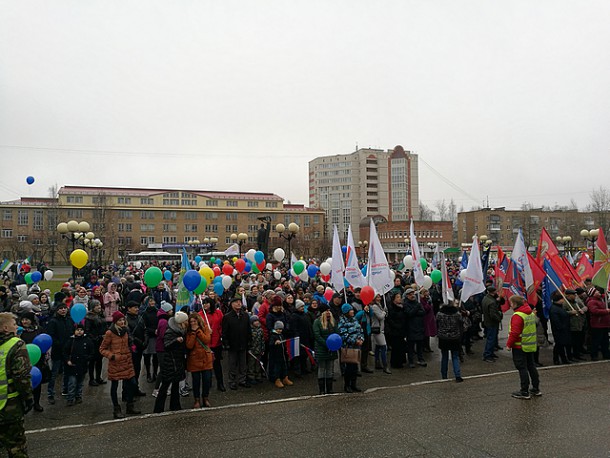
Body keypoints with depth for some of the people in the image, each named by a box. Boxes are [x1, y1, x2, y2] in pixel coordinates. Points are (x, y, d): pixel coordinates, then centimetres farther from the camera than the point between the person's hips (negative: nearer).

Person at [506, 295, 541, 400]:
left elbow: (514, 333, -23)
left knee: (522, 368, -2)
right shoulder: (531, 313, 9)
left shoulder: (517, 316, -20)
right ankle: (536, 389, 25)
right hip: (531, 345, 9)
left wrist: (509, 344, -13)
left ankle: (524, 392, 2)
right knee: (531, 366, 17)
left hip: (520, 347, -9)